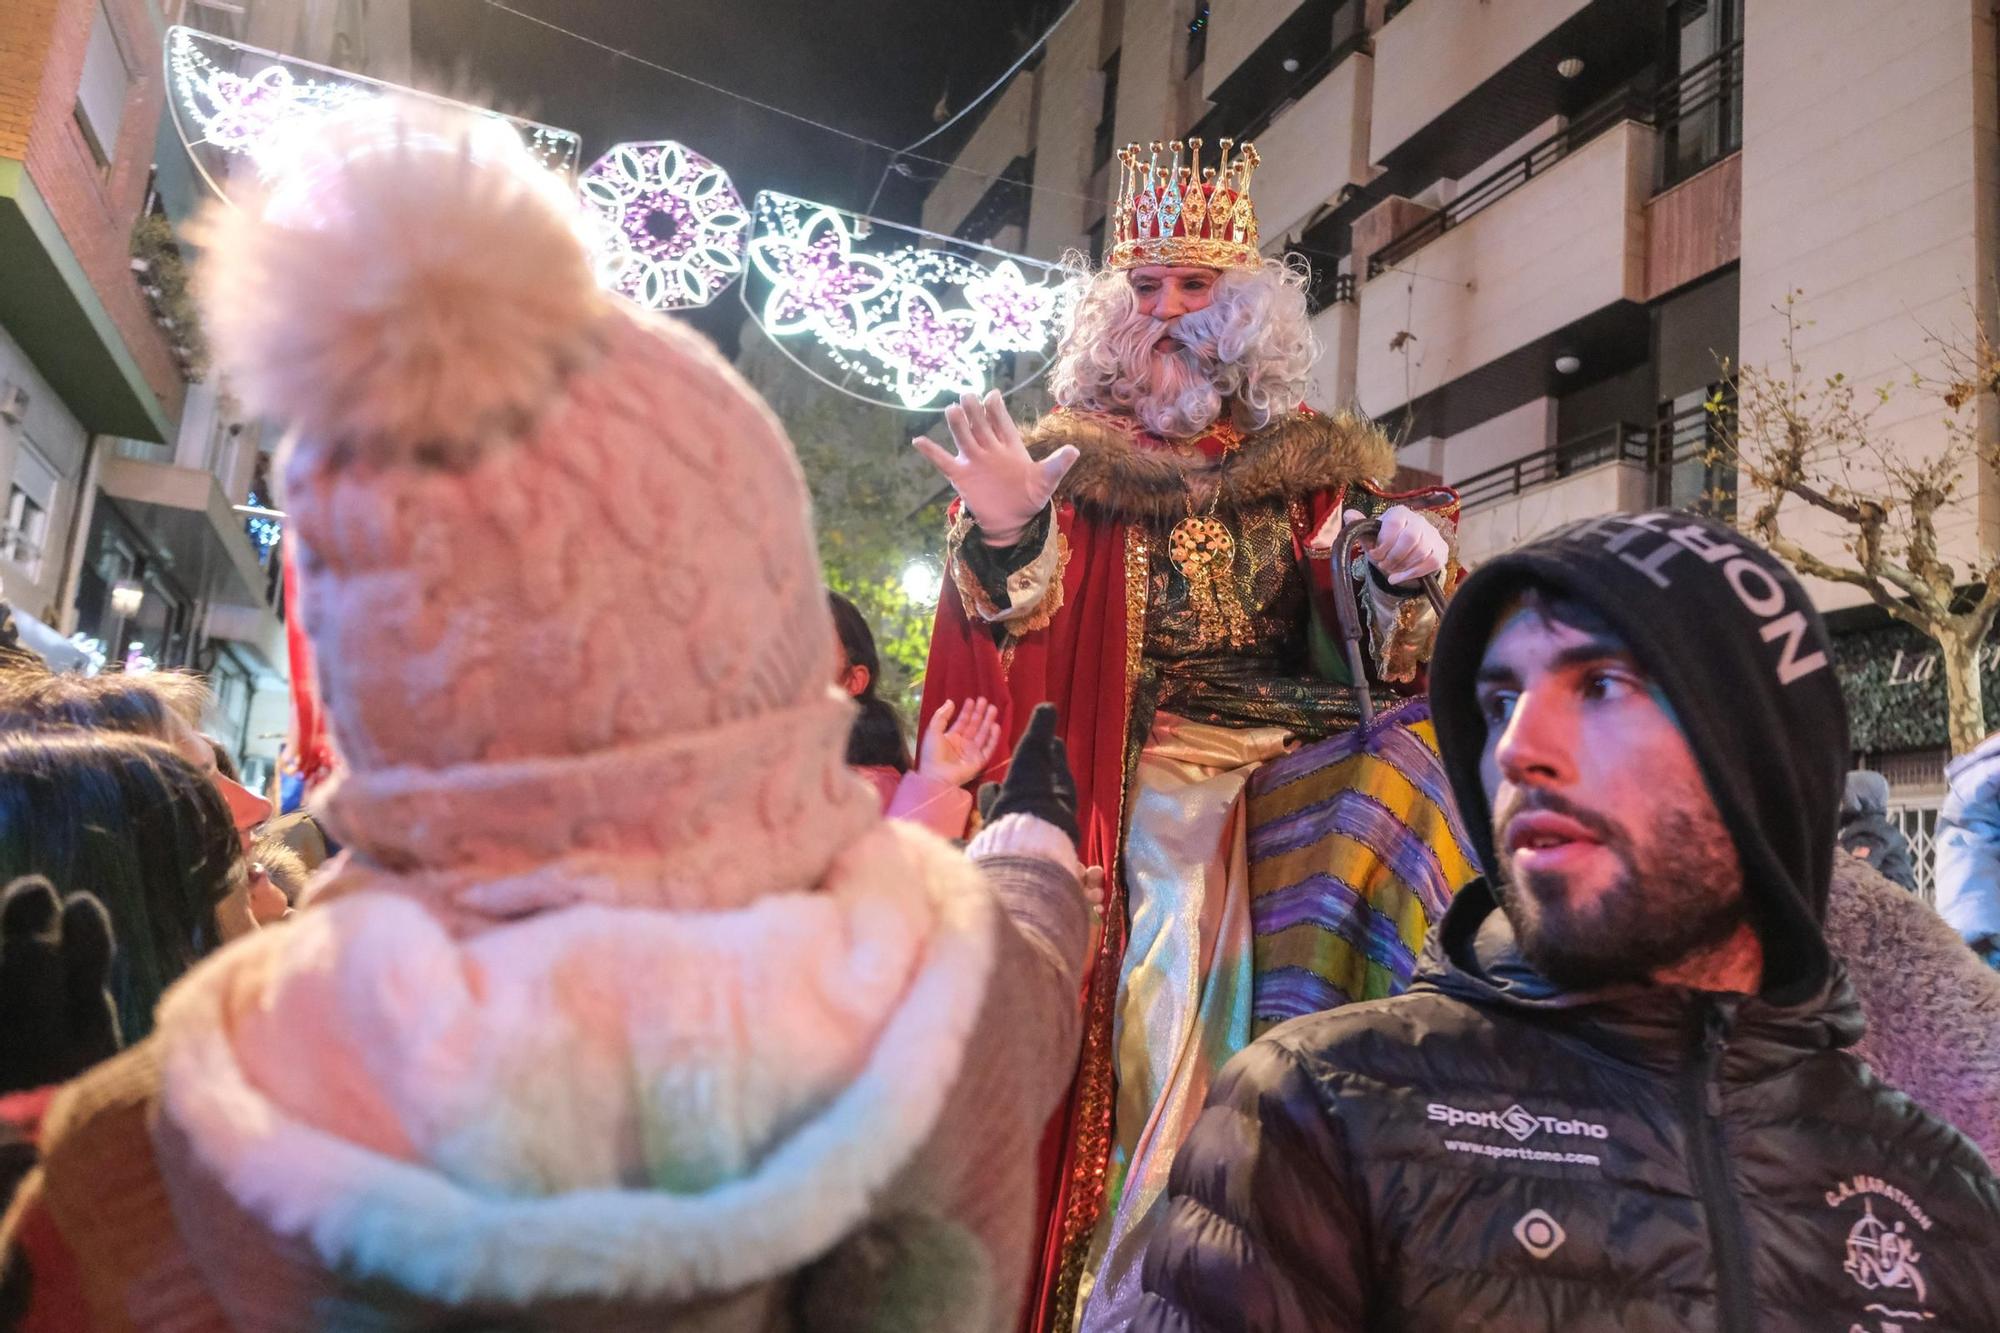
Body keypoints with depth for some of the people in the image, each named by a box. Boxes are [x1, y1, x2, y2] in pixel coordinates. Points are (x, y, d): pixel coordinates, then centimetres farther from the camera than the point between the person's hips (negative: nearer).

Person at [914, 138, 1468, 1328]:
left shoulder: (1313, 465, 11)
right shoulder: (1072, 457, 9)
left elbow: (1385, 661, 7)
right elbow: (1015, 647, -2)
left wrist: (1405, 581, -13)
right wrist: (1005, 537, -20)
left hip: (1295, 768, 2)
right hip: (1143, 778, -2)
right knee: (1161, 993, -16)